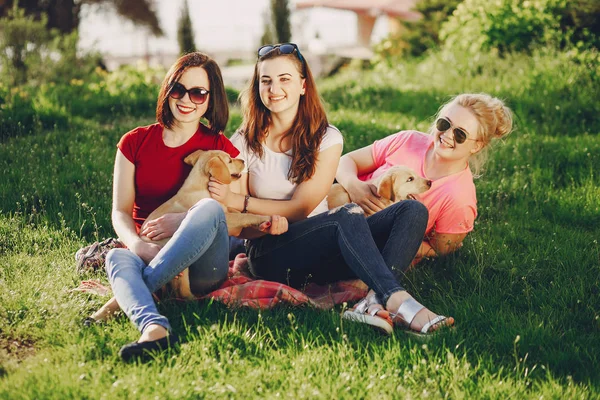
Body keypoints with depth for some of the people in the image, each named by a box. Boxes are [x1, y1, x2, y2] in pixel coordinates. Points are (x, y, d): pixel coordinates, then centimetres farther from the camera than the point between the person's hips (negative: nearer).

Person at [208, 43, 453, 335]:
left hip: (324, 251, 4)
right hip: (270, 255, -3)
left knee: (412, 211, -19)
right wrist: (267, 222, -25)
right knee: (348, 215, -32)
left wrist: (240, 201, -13)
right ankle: (398, 301, -47)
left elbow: (301, 207, -4)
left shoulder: (326, 138, 5)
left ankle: (375, 300, -43)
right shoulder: (244, 143, 2)